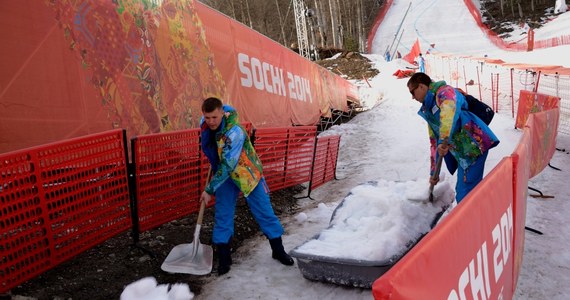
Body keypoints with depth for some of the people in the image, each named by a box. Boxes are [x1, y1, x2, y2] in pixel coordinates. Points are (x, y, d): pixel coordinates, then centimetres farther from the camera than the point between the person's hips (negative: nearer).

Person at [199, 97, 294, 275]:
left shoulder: (234, 132, -34)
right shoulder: (204, 124, -13)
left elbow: (227, 166, -33)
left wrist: (210, 190, -28)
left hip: (247, 173, -5)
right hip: (224, 175, 5)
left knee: (264, 212, 4)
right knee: (222, 215, 1)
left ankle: (278, 250, 19)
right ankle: (223, 257, 12)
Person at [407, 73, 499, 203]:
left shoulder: (445, 92, -6)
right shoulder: (428, 111, 22)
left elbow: (451, 110, -30)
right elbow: (434, 142, 27)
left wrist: (444, 140, -43)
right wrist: (434, 172, 28)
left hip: (475, 145, -10)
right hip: (462, 154, 10)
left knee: (465, 197, -11)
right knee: (461, 192, 19)